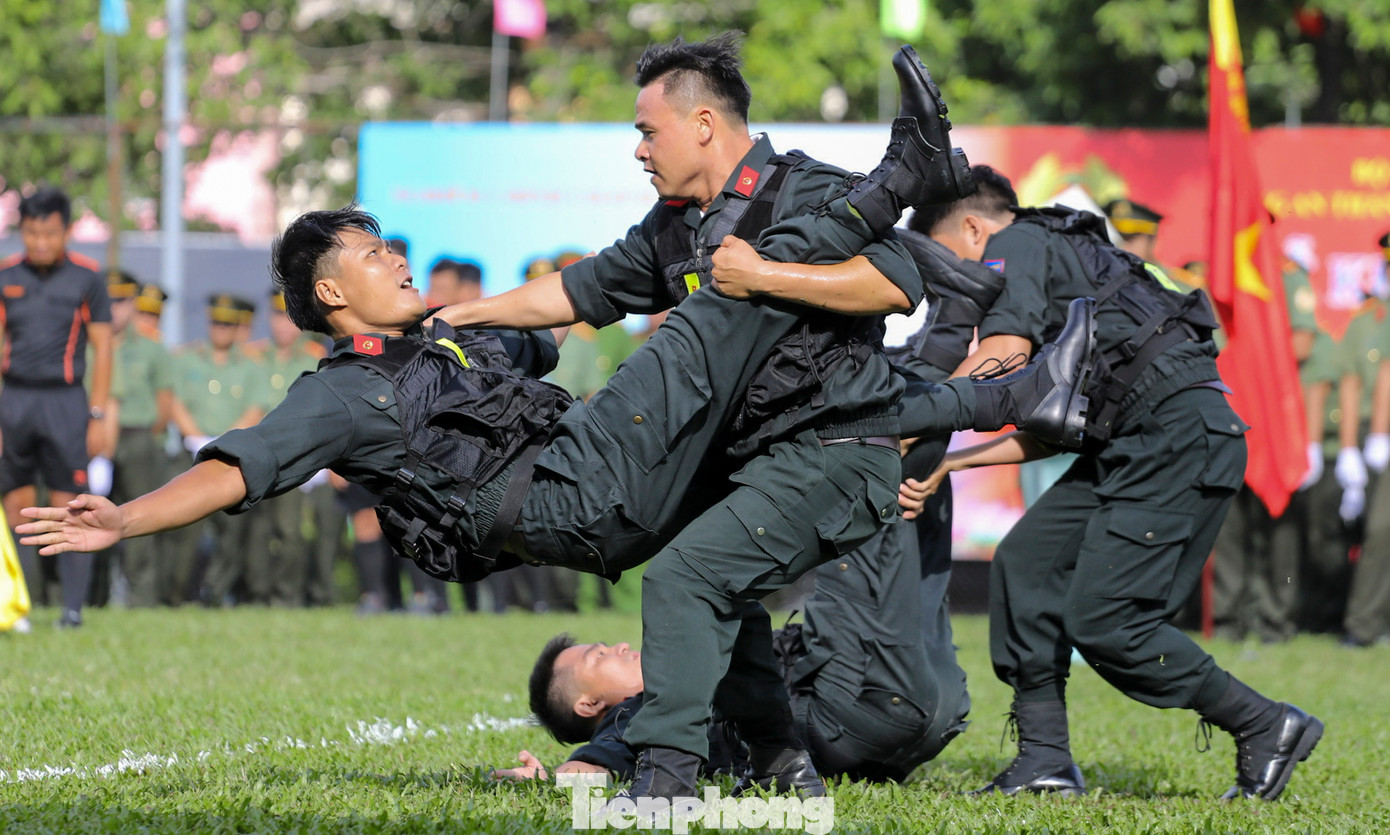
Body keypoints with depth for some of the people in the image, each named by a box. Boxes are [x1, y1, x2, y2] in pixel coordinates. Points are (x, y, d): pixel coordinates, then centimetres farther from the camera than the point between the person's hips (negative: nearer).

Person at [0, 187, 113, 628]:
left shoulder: (86, 277, 1)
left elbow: (102, 348, 3)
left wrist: (97, 416, -2)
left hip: (65, 400, -2)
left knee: (68, 505, -5)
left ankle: (74, 605, -1)